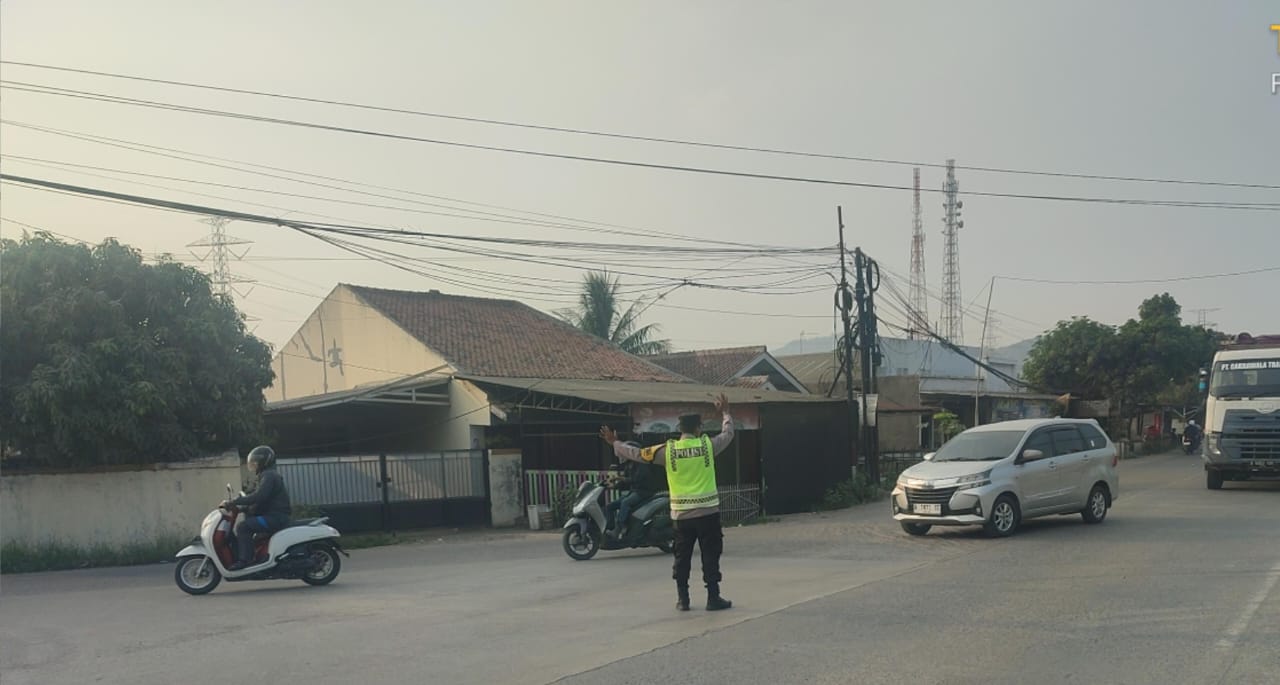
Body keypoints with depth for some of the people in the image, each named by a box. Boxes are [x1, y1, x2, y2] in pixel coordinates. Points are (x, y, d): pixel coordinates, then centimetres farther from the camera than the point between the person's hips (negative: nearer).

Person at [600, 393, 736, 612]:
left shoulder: (668, 450, -3)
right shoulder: (707, 445, -5)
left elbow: (638, 454, 7)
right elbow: (728, 433, 14)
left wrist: (614, 443, 20)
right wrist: (725, 413, 31)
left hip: (681, 513, 2)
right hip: (707, 511, -2)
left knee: (682, 556, 10)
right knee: (710, 555, 3)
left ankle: (682, 599, 13)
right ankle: (713, 598, 3)